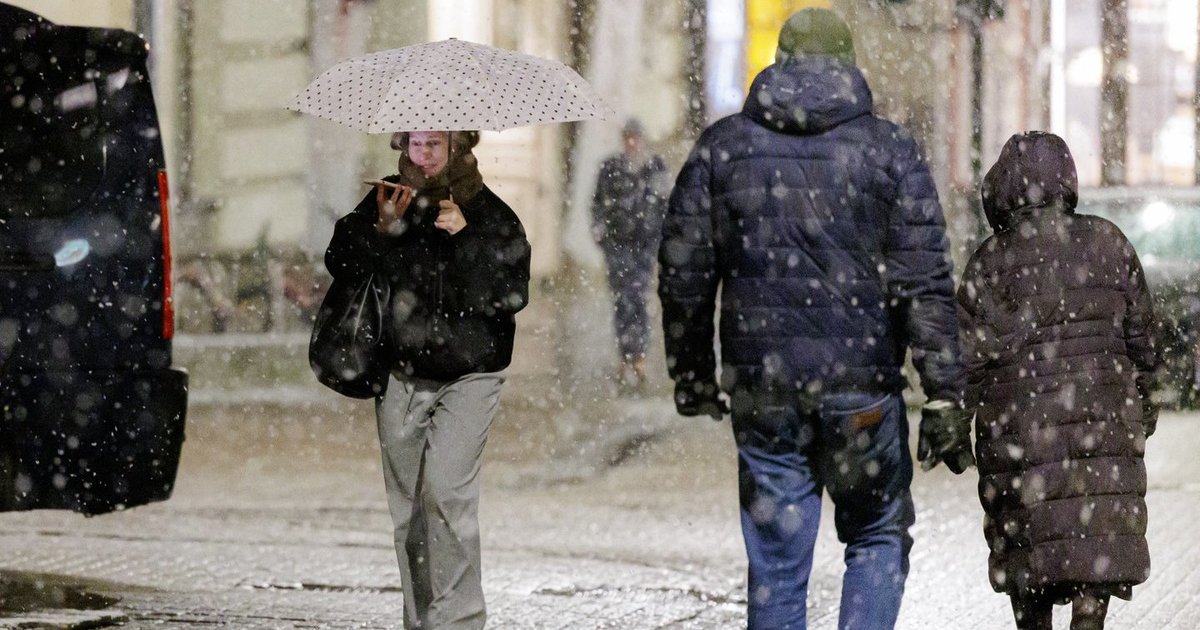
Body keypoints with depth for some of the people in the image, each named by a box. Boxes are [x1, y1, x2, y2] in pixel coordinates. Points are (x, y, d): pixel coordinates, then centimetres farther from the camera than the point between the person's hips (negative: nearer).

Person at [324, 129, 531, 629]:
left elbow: (512, 294, -14)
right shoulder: (387, 200, 2)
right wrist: (379, 231, -18)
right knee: (407, 504, 7)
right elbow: (339, 263, -1)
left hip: (468, 376, -4)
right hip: (401, 376, 4)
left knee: (445, 488, -19)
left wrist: (464, 237, -22)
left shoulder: (492, 215, -5)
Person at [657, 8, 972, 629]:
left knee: (776, 561, 8)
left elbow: (683, 273, 6)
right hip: (863, 388, -2)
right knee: (879, 537, 16)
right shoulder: (888, 148, -1)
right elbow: (925, 282, -7)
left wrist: (692, 375, 18)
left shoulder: (723, 146, 5)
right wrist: (944, 397, -6)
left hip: (762, 389, 2)